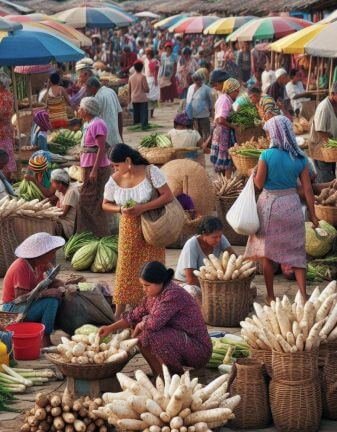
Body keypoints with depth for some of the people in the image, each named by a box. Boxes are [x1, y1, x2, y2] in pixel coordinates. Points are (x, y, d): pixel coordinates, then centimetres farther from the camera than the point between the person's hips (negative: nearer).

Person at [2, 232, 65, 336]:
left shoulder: (38, 265, 2)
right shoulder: (21, 267, -23)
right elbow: (20, 297, -26)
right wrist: (46, 293, -32)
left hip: (27, 304, 9)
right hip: (13, 309, -9)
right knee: (52, 301, -26)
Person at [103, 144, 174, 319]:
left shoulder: (150, 172, -17)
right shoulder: (114, 180, -8)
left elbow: (168, 196, -19)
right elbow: (106, 205, 5)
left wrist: (142, 208, -25)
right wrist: (121, 209, -17)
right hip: (128, 228, 2)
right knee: (125, 269, 3)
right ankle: (117, 315, 11)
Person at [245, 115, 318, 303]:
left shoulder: (267, 156, -14)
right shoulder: (300, 158, -4)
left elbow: (259, 184, -8)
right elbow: (308, 189, -2)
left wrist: (253, 174, 13)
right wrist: (312, 215, 5)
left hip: (270, 205, -2)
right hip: (292, 204, 2)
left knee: (268, 252, 11)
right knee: (296, 251, 9)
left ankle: (271, 296, 18)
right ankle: (304, 295, 0)